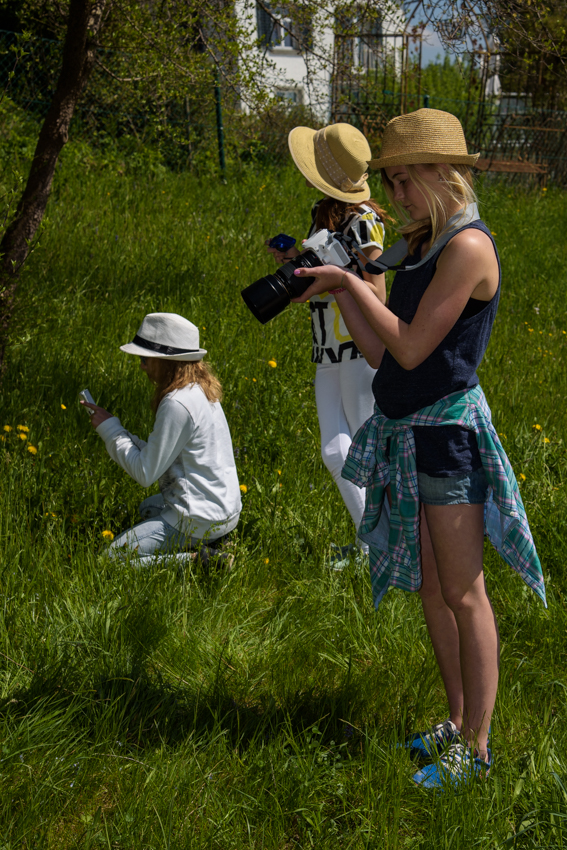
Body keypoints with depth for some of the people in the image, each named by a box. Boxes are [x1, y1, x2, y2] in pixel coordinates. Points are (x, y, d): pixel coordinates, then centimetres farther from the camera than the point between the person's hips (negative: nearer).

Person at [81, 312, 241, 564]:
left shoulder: (177, 404, -23)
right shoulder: (200, 391, 8)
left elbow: (146, 473, -18)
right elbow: (158, 456, 13)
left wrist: (110, 428, -8)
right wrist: (115, 429, 5)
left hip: (200, 517, -10)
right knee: (149, 507, 39)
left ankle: (200, 561, -10)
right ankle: (203, 547, 14)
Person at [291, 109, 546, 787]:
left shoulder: (468, 247, -15)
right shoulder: (420, 246, 12)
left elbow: (411, 349, -18)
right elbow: (381, 354, 11)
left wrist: (351, 280, -10)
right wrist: (334, 290, 4)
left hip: (447, 430, -9)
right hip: (402, 431, 9)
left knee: (463, 594, 1)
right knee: (428, 587, 15)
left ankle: (476, 747, 12)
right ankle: (456, 724, 29)